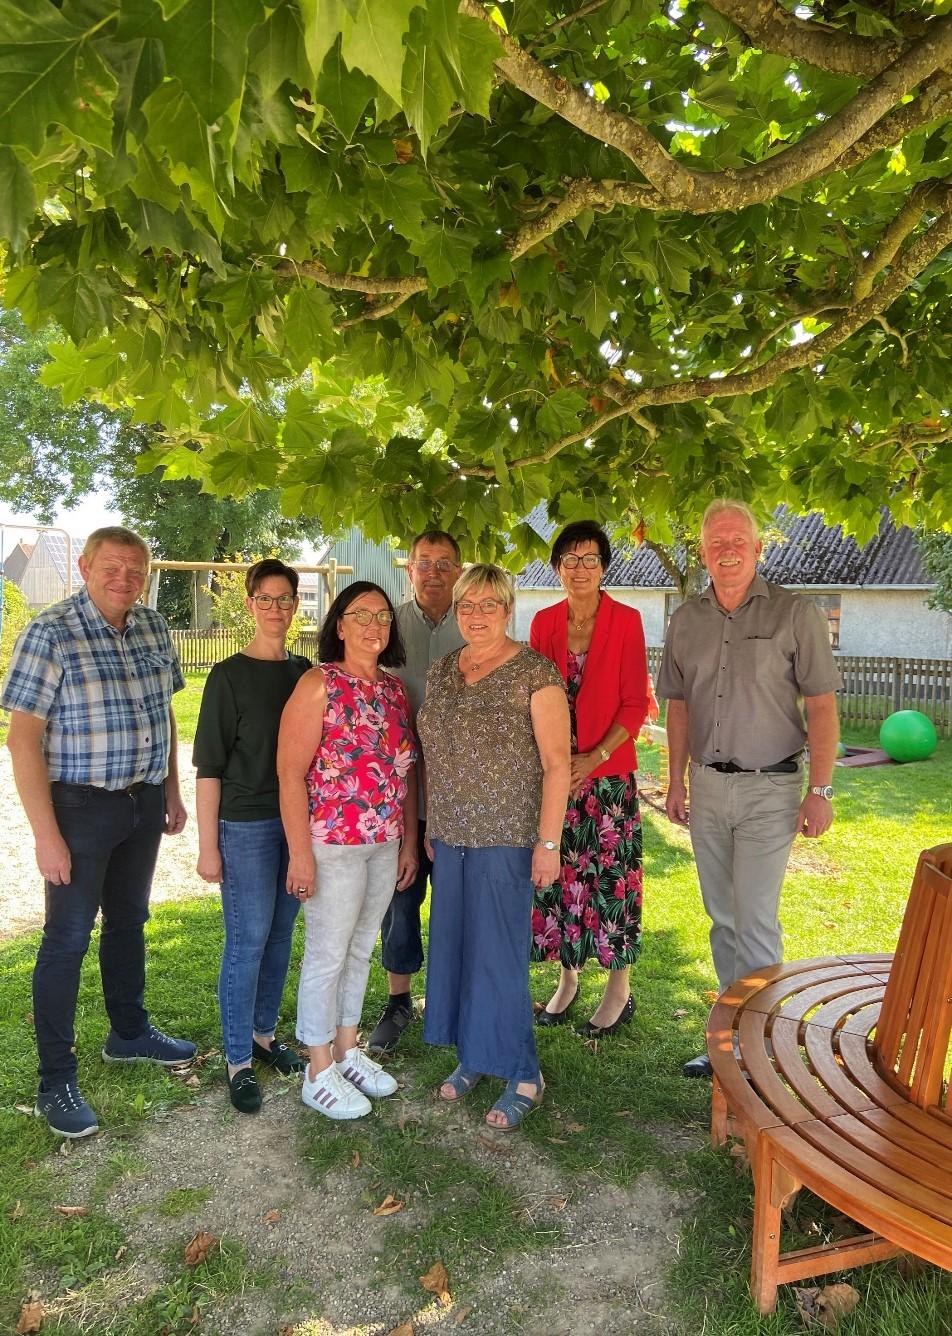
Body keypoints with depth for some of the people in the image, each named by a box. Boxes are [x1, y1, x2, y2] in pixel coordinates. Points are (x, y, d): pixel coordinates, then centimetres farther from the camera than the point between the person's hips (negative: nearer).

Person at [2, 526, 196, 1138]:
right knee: (68, 938, 3)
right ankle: (56, 1081, 17)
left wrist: (172, 792, 12)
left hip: (144, 801, 6)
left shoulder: (153, 628, 2)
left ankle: (129, 1033, 39)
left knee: (129, 920, 20)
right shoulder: (50, 633, -16)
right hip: (81, 808, -6)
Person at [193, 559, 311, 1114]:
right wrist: (209, 844, -10)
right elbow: (209, 765, -8)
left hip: (298, 820, 5)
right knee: (248, 941, 1)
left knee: (280, 935, 14)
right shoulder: (229, 676, -8)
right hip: (246, 825, -5)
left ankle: (264, 1032, 32)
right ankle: (239, 1061, 16)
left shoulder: (305, 672, 6)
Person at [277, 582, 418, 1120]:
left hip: (385, 845, 6)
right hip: (333, 845, -6)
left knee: (361, 948, 18)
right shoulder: (319, 684, -12)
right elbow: (291, 773, -15)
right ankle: (320, 1073, 23)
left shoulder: (395, 689, 7)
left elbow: (407, 770, 11)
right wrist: (300, 853, -18)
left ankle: (347, 1050, 36)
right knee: (328, 954, 6)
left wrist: (410, 841, 10)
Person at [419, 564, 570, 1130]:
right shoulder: (441, 673, 9)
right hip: (451, 837, 6)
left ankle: (524, 1074, 18)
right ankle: (473, 1055, 31)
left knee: (499, 953, 0)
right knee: (455, 947, 13)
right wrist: (431, 827, 14)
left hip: (507, 837, -6)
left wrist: (549, 842, -15)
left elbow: (556, 763, -12)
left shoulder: (535, 674, -10)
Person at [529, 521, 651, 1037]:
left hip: (607, 769, -3)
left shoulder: (626, 621, -4)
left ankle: (618, 989, 19)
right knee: (558, 873, 10)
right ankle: (567, 979, 28)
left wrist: (594, 757, -15)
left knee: (609, 876, 3)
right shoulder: (544, 622, 6)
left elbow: (635, 704, -6)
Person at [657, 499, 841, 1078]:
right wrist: (677, 781, 11)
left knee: (756, 922, -3)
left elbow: (822, 706, -7)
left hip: (769, 789, -4)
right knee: (723, 919, 14)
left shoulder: (795, 613, -7)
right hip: (707, 786, 5)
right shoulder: (687, 620, 6)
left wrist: (821, 790, -11)